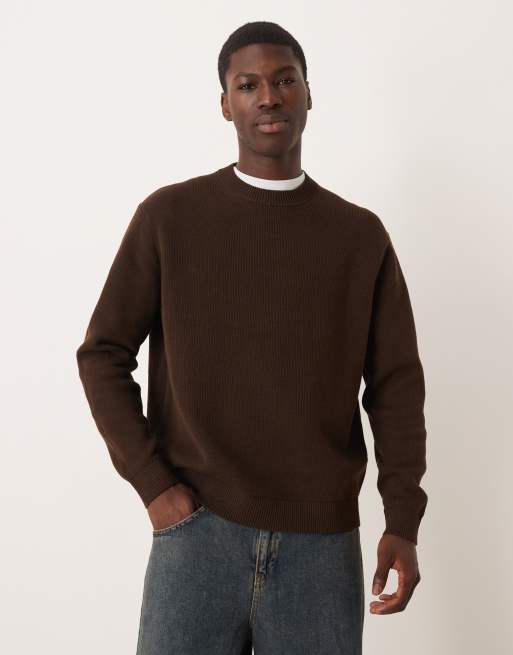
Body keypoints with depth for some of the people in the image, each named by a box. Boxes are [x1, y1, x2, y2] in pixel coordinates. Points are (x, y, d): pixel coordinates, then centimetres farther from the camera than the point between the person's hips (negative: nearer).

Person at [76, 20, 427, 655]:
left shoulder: (361, 235, 6)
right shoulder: (168, 216, 2)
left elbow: (395, 383, 5)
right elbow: (103, 353, 4)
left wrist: (402, 520, -4)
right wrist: (153, 483, -4)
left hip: (324, 542, 1)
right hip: (197, 528, -1)